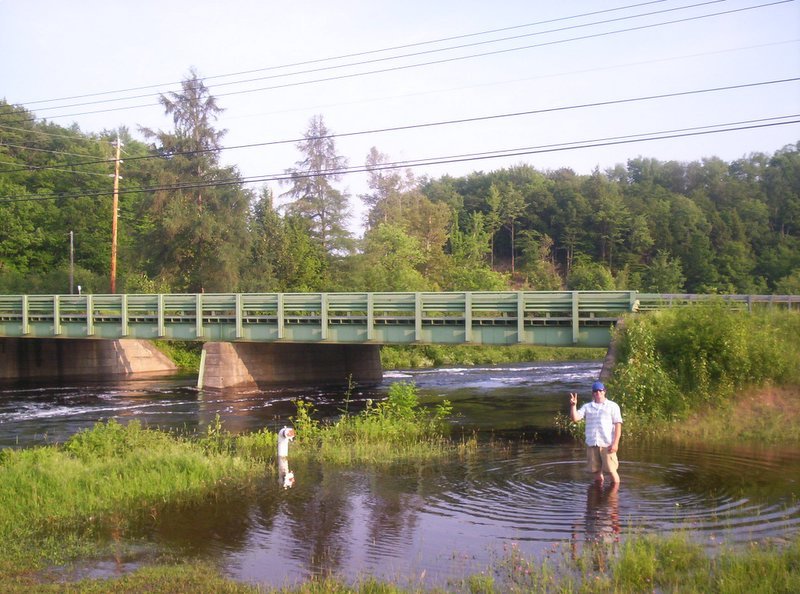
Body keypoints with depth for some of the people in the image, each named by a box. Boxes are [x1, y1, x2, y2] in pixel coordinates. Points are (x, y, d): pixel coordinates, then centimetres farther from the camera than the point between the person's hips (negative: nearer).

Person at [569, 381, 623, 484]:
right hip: (591, 444, 3)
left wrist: (615, 443, -10)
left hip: (607, 444, -3)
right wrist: (573, 405, -12)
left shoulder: (613, 406, 5)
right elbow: (575, 418, 2)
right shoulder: (587, 407, 13)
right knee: (596, 471, 9)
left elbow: (618, 425, -1)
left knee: (611, 470, -4)